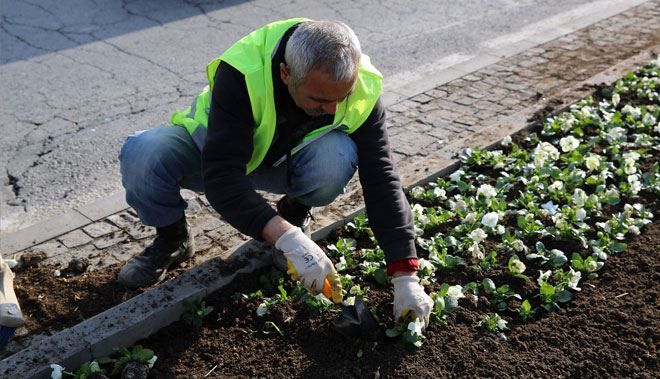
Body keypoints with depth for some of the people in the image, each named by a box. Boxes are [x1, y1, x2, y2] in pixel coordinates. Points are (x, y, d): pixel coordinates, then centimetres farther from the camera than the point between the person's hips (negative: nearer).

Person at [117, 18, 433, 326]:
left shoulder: (363, 89, -27)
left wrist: (405, 276, -28)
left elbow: (381, 179, -24)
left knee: (336, 160, -34)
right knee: (143, 154, -33)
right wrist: (287, 238, -51)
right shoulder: (240, 74, -38)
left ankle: (293, 213, 0)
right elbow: (221, 177, -41)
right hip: (215, 151, -1)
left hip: (286, 161, 2)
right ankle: (172, 239, -1)